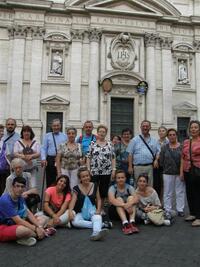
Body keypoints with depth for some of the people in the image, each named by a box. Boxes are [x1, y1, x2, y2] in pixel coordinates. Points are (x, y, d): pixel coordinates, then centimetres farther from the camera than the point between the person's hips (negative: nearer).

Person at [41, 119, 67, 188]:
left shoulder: (64, 136, 12)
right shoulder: (47, 136, 10)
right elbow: (43, 148, 3)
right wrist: (43, 158, -12)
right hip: (50, 160, -1)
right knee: (50, 180, 4)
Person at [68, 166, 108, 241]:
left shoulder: (95, 186, 4)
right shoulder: (76, 189, -2)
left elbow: (98, 199, 8)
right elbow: (73, 201, -12)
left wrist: (98, 210, -10)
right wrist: (70, 211, -31)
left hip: (92, 211, 0)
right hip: (81, 212, 0)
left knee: (98, 218, -36)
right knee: (75, 222, -33)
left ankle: (96, 232, -66)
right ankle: (100, 225, -31)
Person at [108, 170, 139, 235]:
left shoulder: (129, 187, -5)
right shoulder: (112, 188, -10)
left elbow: (136, 199, -22)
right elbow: (111, 200, -30)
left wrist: (130, 203, -45)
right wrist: (124, 205, -45)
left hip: (128, 210, 2)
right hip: (115, 211, -1)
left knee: (131, 197, -22)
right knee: (119, 199, -27)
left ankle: (132, 222, -40)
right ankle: (125, 223, -47)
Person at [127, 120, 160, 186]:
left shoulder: (154, 140, 14)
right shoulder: (135, 140, 6)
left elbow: (158, 152, 16)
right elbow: (130, 154, 2)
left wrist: (156, 160, -3)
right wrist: (130, 167, -4)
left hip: (150, 167, 2)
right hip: (138, 167, -2)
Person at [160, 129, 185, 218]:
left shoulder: (181, 147, 1)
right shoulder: (164, 148, 4)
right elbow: (161, 161, 3)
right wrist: (167, 168, 0)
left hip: (179, 173, 0)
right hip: (168, 173, 0)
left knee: (180, 192, 8)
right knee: (168, 193, 6)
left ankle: (180, 210, 21)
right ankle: (168, 211, 16)